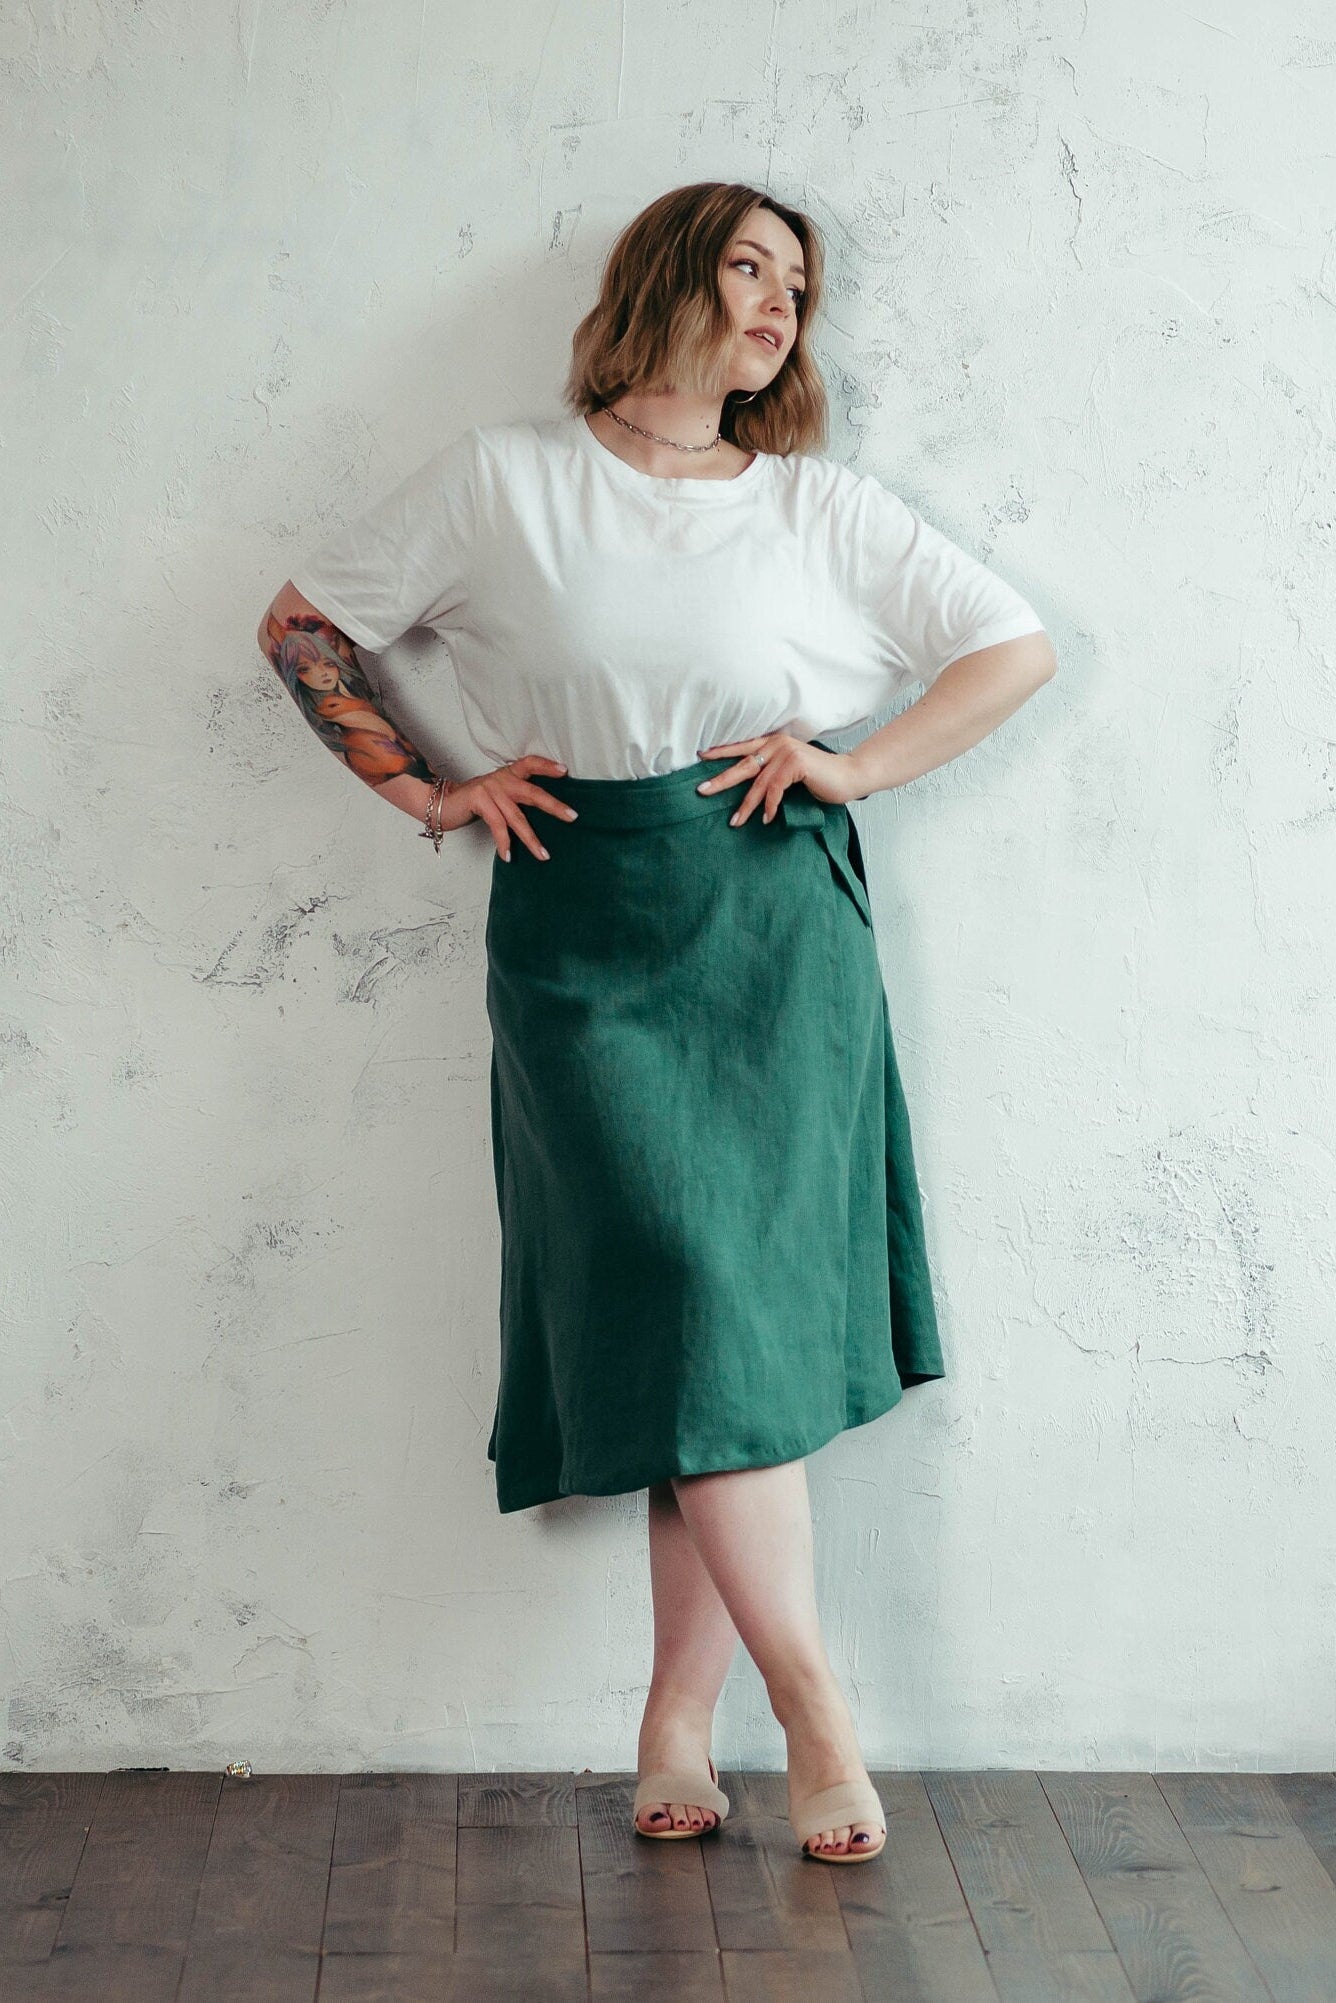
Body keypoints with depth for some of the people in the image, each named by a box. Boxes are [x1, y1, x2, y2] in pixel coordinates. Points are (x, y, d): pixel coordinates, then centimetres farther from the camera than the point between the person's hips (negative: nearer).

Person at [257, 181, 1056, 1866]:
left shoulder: (820, 506, 12)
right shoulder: (504, 477, 7)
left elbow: (1016, 646, 14)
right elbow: (302, 626, 12)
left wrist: (858, 765, 2)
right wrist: (428, 792, 3)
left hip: (779, 923, 2)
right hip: (584, 929, -1)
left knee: (747, 1302, -2)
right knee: (686, 1292, -11)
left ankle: (679, 1709, 9)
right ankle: (809, 1698, -1)